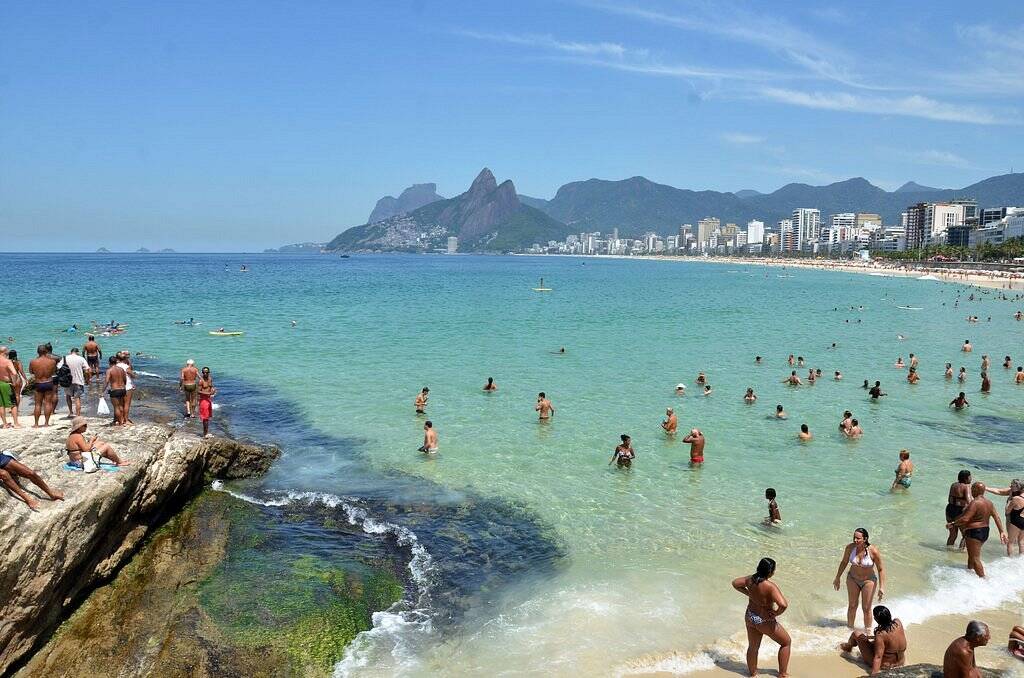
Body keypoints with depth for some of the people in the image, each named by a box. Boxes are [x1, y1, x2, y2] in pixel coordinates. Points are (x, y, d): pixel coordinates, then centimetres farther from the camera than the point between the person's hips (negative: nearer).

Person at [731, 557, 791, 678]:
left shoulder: (750, 579, -10)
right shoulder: (770, 586, -30)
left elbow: (735, 583, 8)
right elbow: (783, 605, -41)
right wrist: (776, 613, -22)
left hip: (749, 617, 6)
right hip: (765, 621, -6)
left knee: (752, 647, 25)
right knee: (786, 642, 20)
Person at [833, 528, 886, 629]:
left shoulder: (873, 551, -27)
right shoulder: (850, 547, -17)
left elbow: (881, 569, -15)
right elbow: (844, 562, 1)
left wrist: (881, 587, -18)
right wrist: (837, 578, 8)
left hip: (869, 580, -3)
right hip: (852, 579, 3)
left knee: (866, 608, 3)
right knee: (852, 606, 11)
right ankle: (850, 628, 29)